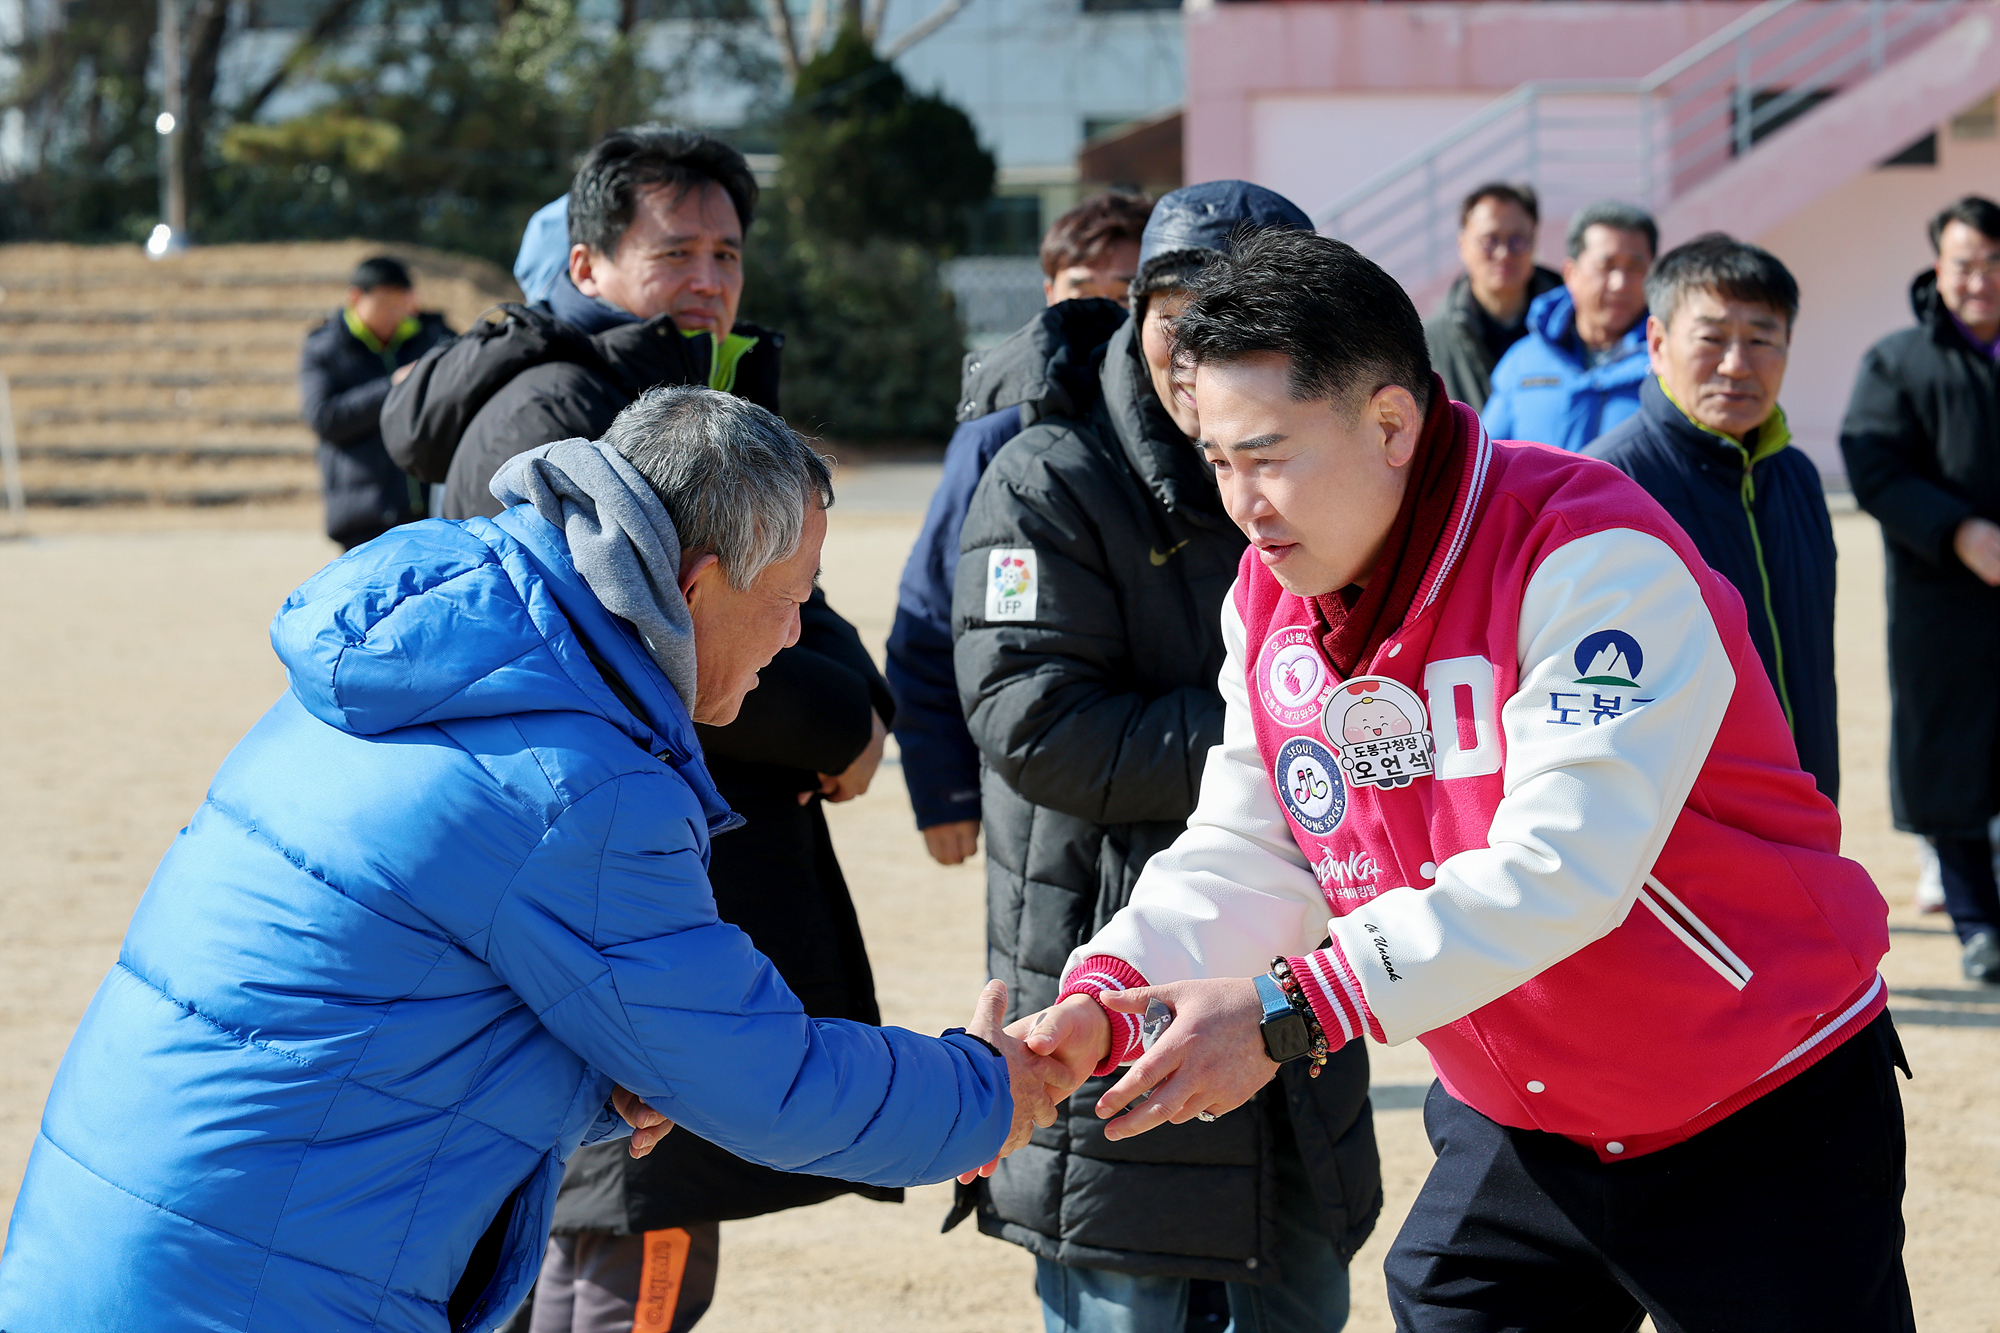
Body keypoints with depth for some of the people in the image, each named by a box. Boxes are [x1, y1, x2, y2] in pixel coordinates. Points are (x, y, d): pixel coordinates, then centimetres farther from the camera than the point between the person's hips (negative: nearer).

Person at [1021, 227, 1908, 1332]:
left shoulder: (1593, 556, -25)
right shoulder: (1269, 597, -1)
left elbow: (1564, 865, -33)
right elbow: (1243, 858, -2)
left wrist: (1290, 1009, -38)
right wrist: (1102, 1003, -21)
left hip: (1759, 1118, -6)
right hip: (1511, 1128, 6)